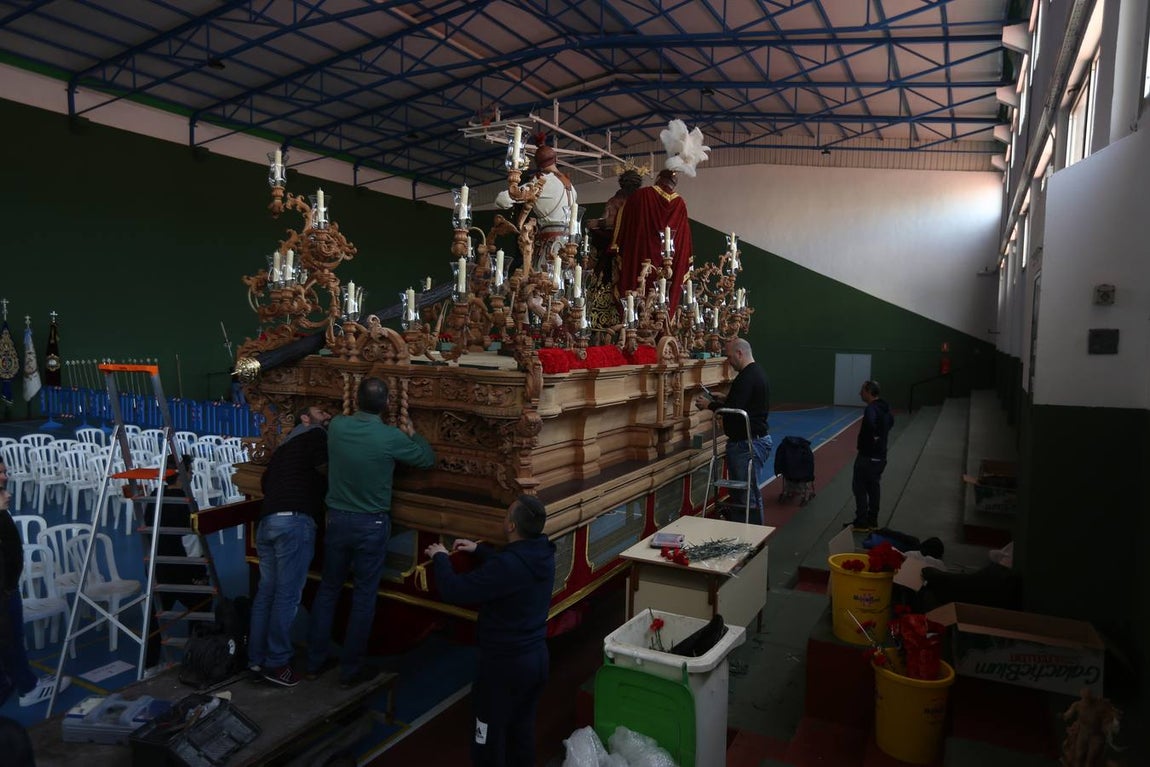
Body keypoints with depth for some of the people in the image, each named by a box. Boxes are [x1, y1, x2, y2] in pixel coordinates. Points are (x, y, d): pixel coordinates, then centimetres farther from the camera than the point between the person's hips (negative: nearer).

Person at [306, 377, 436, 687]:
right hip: (371, 524, -4)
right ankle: (351, 669, 18)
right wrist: (412, 434, 17)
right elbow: (428, 459, -2)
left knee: (328, 588, 18)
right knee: (364, 596, 8)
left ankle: (315, 661, 29)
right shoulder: (391, 437, -17)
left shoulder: (336, 426, -7)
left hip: (337, 519, 4)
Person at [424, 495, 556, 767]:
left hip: (505, 663, -8)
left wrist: (440, 557, -8)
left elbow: (454, 591, -25)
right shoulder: (543, 554, -4)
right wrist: (479, 549, 23)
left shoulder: (507, 566, -31)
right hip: (537, 656, 8)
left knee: (490, 735, 12)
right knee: (522, 728, 23)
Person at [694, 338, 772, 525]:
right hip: (754, 440, 11)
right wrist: (725, 399, 14)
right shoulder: (756, 372, 15)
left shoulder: (747, 377, -19)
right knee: (738, 491, 17)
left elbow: (733, 409, -24)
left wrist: (709, 405, -10)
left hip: (749, 444, -11)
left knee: (749, 495, -3)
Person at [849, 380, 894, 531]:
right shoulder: (884, 407, 9)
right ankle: (872, 521, 23)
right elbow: (891, 421, 29)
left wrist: (874, 436, -26)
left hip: (868, 456, -9)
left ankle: (861, 523, 3)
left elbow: (871, 422, -42)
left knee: (859, 487, 0)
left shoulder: (871, 408, -20)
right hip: (881, 456, 9)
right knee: (873, 487, 16)